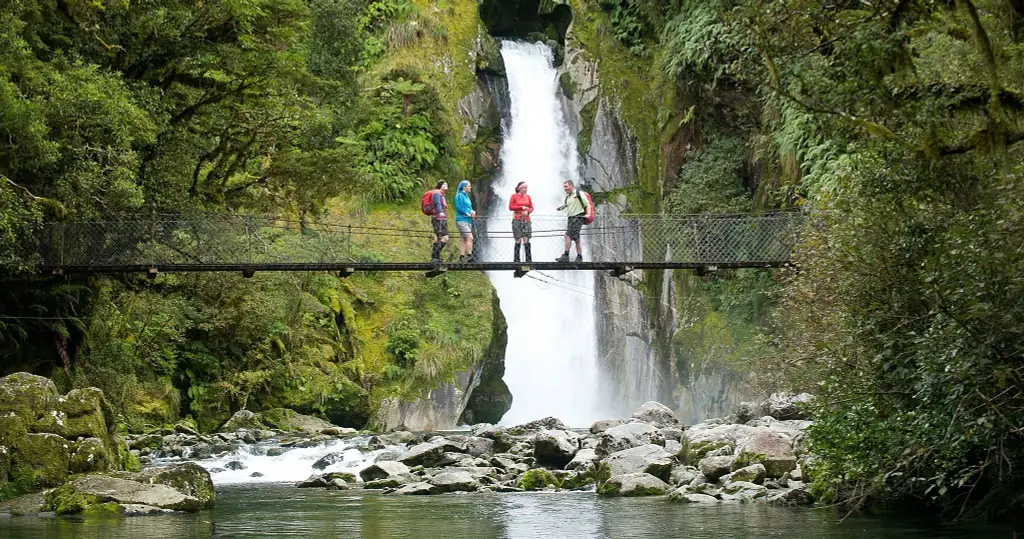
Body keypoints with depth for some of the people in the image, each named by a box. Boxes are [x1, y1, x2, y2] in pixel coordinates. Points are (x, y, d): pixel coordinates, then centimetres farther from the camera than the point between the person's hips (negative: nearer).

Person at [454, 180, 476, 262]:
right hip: (462, 220, -9)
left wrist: (472, 212, 0)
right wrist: (467, 213, -14)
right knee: (470, 238, -20)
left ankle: (461, 258, 9)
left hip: (468, 221, 9)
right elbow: (459, 207, -15)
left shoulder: (466, 196, 20)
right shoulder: (459, 196, -6)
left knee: (465, 240, 7)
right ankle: (469, 256, -24)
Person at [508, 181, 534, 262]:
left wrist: (527, 211, -10)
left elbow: (531, 208, 11)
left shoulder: (528, 196, 11)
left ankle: (529, 259, -2)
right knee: (518, 240, -4)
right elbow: (510, 207, -5)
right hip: (517, 220, -3)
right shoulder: (514, 196, 1)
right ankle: (516, 259, 2)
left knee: (526, 239, -3)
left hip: (526, 220, 3)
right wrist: (521, 207, -10)